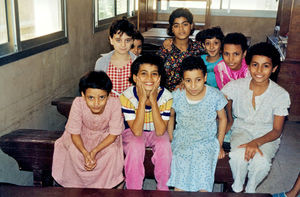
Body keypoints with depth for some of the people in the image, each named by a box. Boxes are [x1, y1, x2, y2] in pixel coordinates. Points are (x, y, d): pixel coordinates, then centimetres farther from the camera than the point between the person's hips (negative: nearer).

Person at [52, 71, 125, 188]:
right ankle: (76, 185, 3)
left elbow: (113, 134, -23)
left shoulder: (114, 104, -34)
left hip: (105, 136, 0)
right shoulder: (78, 103, -33)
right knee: (73, 150, -24)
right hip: (83, 134, 1)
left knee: (112, 151, -26)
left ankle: (105, 185, 1)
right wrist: (85, 153, -37)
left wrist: (94, 151, -34)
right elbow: (74, 132, -21)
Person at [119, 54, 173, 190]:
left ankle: (163, 187, -7)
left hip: (156, 133, 1)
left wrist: (153, 100, -33)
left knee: (164, 145, -28)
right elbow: (137, 131, -28)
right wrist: (142, 100, -35)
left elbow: (160, 131, -26)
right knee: (136, 146, -31)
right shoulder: (127, 96, -24)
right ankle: (134, 189, -13)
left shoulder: (166, 96, -21)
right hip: (133, 133, -1)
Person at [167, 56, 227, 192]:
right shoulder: (176, 96, -7)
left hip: (206, 143, 0)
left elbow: (222, 118, 8)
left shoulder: (215, 95, -9)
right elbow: (171, 116, 12)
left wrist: (220, 145, 8)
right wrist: (170, 140, 8)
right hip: (182, 142, 1)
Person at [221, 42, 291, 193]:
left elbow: (277, 131, -11)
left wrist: (256, 142, -29)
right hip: (242, 129, 1)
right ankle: (237, 189, 0)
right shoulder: (236, 86, -12)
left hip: (267, 135, 0)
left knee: (261, 161, -32)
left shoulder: (281, 95, -15)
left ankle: (250, 190, 1)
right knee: (238, 156, -32)